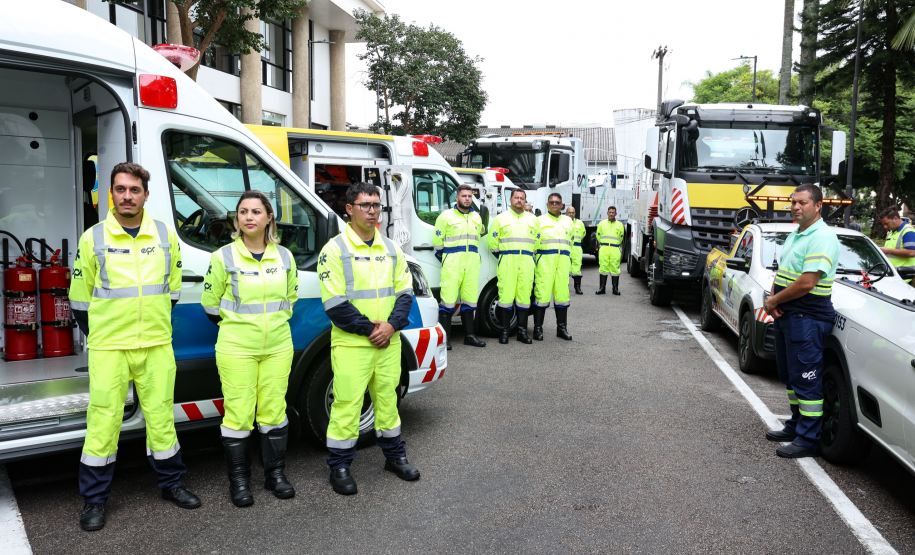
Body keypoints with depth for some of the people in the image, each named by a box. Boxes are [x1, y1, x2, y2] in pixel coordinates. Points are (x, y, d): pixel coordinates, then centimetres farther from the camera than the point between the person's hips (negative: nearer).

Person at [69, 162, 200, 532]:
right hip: (108, 348, -2)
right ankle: (94, 500, 17)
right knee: (104, 421, 2)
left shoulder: (166, 236, 4)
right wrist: (98, 335, 9)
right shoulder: (93, 238, -2)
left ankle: (171, 484, 26)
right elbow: (80, 296, 6)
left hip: (157, 346, 2)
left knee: (161, 416, 10)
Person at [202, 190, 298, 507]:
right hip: (236, 349, -3)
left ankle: (275, 474, 23)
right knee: (239, 413, 0)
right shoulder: (224, 256, -4)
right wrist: (235, 327, 10)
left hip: (278, 348, 3)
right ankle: (238, 480, 16)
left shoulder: (284, 256, 5)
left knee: (273, 411, 9)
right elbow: (210, 303, 5)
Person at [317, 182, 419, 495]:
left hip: (388, 341, 5)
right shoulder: (335, 249, -8)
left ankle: (394, 455, 32)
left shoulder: (391, 249, 9)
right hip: (351, 344, -5)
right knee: (347, 404, 0)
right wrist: (368, 328, -15)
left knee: (387, 398, 16)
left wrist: (392, 325, -8)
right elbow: (334, 303, -13)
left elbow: (405, 291, 8)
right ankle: (339, 467, 15)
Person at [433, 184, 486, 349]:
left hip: (472, 264, 5)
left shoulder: (477, 217, 14)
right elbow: (437, 241, 4)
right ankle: (445, 337, -5)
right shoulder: (446, 216, 0)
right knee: (448, 299, -10)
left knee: (469, 300, 8)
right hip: (452, 264, -5)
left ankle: (469, 335, 16)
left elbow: (481, 234, 29)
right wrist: (444, 258, 9)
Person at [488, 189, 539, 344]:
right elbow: (493, 241, 9)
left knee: (524, 295, 0)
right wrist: (501, 257, 8)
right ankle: (505, 331, 1)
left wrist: (529, 256, 11)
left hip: (526, 262, 2)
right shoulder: (501, 218, 9)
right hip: (507, 262, -2)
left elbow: (537, 241, 19)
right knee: (506, 295, -7)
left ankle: (522, 331, 6)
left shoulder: (533, 219, 16)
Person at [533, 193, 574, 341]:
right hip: (545, 261, -4)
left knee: (562, 294, 4)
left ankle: (562, 328, 14)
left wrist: (568, 259, 15)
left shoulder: (568, 221, 18)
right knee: (542, 294, -9)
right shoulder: (540, 220, 7)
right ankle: (538, 328, -2)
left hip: (563, 261, 4)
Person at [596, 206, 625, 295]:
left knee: (615, 268, 0)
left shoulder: (620, 225, 9)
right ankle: (602, 288, 5)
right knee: (603, 268, 0)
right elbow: (598, 235, 20)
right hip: (603, 249, 0)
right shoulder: (602, 223, 11)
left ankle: (615, 288, 6)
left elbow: (621, 237, 20)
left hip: (615, 250, 0)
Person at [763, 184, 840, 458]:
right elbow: (781, 270, 18)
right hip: (785, 315, 10)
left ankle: (808, 440, 3)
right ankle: (796, 425, 33)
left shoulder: (822, 237, -17)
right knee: (790, 375, 19)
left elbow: (806, 283, -24)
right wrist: (773, 299, 0)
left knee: (806, 379, -5)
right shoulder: (795, 235, 14)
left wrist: (774, 301, -12)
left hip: (808, 318, -10)